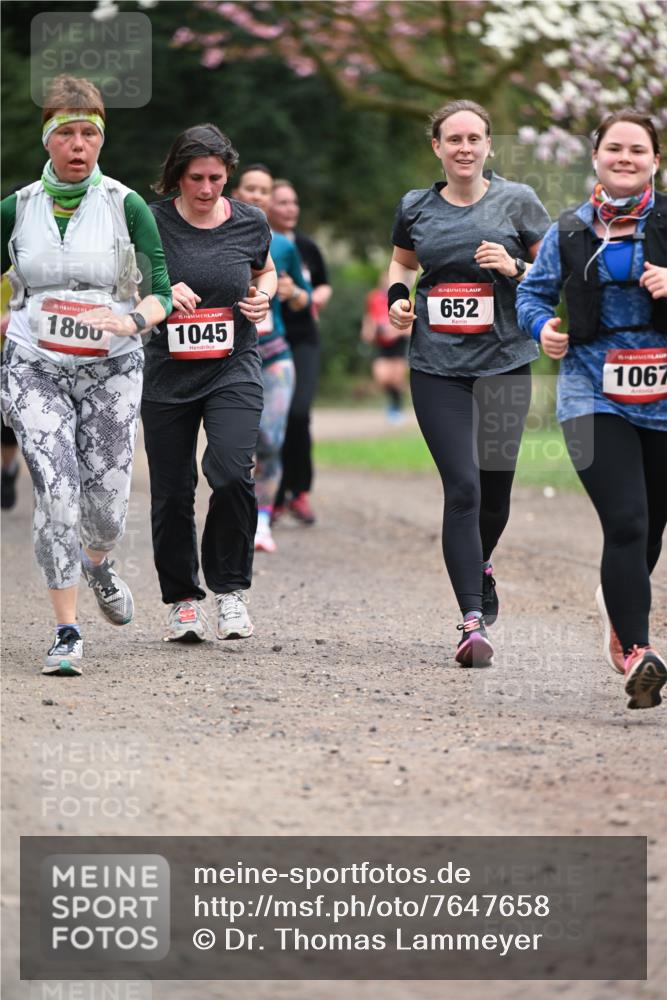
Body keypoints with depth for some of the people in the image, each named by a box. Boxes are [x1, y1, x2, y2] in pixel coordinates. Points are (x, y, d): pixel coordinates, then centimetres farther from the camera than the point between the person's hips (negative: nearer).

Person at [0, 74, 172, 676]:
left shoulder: (126, 206, -3)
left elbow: (162, 293, -6)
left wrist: (133, 319, -25)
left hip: (111, 370, 0)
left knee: (107, 506, 0)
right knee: (56, 494, -16)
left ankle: (96, 564, 39)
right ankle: (67, 632, -7)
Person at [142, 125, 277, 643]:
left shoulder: (250, 223, 2)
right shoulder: (151, 222, -5)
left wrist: (263, 296, 0)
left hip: (233, 368, 0)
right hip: (167, 372, 0)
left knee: (231, 473, -20)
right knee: (172, 492, 4)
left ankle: (231, 589, -3)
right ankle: (183, 600, 21)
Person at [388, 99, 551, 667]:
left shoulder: (516, 201, 2)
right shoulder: (416, 208, 8)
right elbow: (402, 262, 27)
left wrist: (515, 268, -12)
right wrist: (398, 296, 7)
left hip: (504, 363, 0)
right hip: (437, 366, 0)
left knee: (495, 485, 4)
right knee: (462, 487, -10)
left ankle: (480, 565, 39)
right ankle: (473, 620, -10)